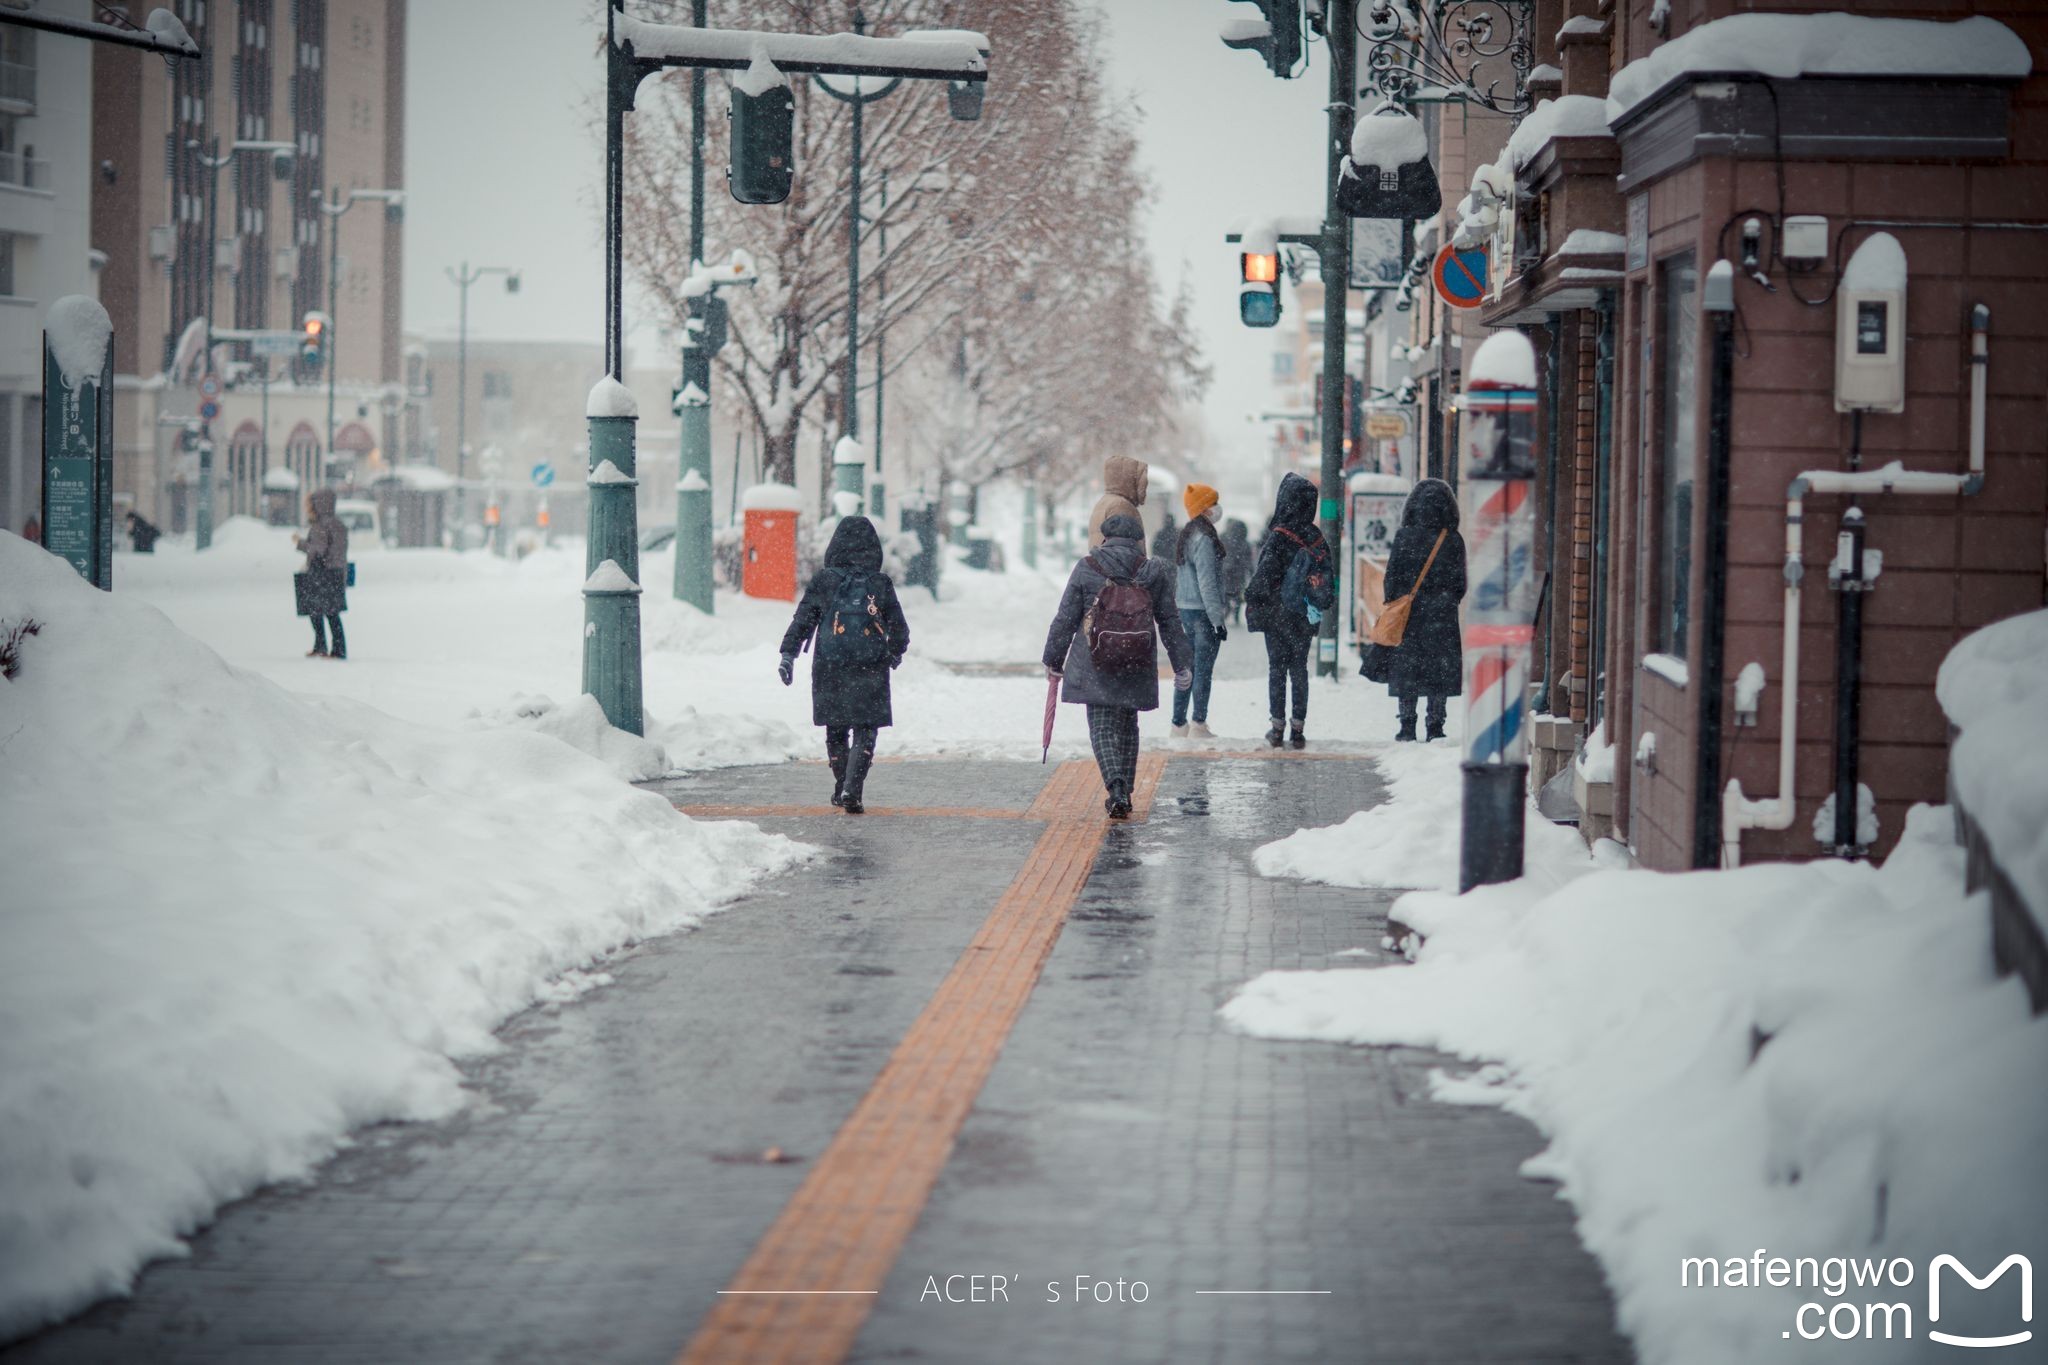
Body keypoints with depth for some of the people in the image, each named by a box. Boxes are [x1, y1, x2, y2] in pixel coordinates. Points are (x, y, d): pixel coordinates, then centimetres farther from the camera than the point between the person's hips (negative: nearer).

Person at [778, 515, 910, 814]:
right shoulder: (881, 584, 1)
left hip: (829, 669, 1)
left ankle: (842, 788, 24)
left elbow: (802, 620, -2)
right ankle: (852, 790, -15)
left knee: (836, 731, 16)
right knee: (865, 732, 1)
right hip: (870, 669, -1)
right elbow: (899, 628, 9)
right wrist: (896, 653, 27)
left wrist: (788, 654, 4)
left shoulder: (824, 580, -1)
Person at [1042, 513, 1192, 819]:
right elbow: (1170, 622, 5)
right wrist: (1182, 665, 13)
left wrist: (1053, 660, 12)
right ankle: (1123, 794, 21)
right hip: (1137, 669, 2)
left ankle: (1115, 784, -23)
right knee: (1128, 727, 18)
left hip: (1094, 668, -2)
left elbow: (1065, 620, 0)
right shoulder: (1154, 573, 0)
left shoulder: (1086, 570, -4)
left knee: (1102, 727, 0)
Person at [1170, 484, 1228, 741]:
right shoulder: (1204, 539, -16)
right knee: (1204, 670, -3)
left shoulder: (1187, 536, 12)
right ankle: (1199, 725, 0)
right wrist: (1218, 618, -16)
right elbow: (1207, 583, -19)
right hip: (1202, 611, -9)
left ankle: (1179, 724, 16)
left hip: (1185, 610, 9)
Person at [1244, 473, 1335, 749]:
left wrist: (1252, 599, -4)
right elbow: (1329, 575, 8)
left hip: (1278, 613, -4)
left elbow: (1264, 574, -16)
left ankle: (1278, 726, 4)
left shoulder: (1278, 537, -15)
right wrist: (1322, 605, 17)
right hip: (1306, 615, 4)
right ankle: (1298, 729, 7)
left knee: (1277, 668, 4)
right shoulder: (1316, 538, 2)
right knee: (1300, 669, 9)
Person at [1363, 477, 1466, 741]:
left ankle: (1407, 725, 4)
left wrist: (1391, 606, 6)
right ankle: (1436, 725, 5)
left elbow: (1392, 576, -4)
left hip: (1407, 611, 0)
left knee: (1405, 669, 6)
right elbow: (1460, 583, 1)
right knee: (1440, 670, 7)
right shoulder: (1453, 541, -4)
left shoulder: (1404, 537, -6)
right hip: (1442, 615, 0)